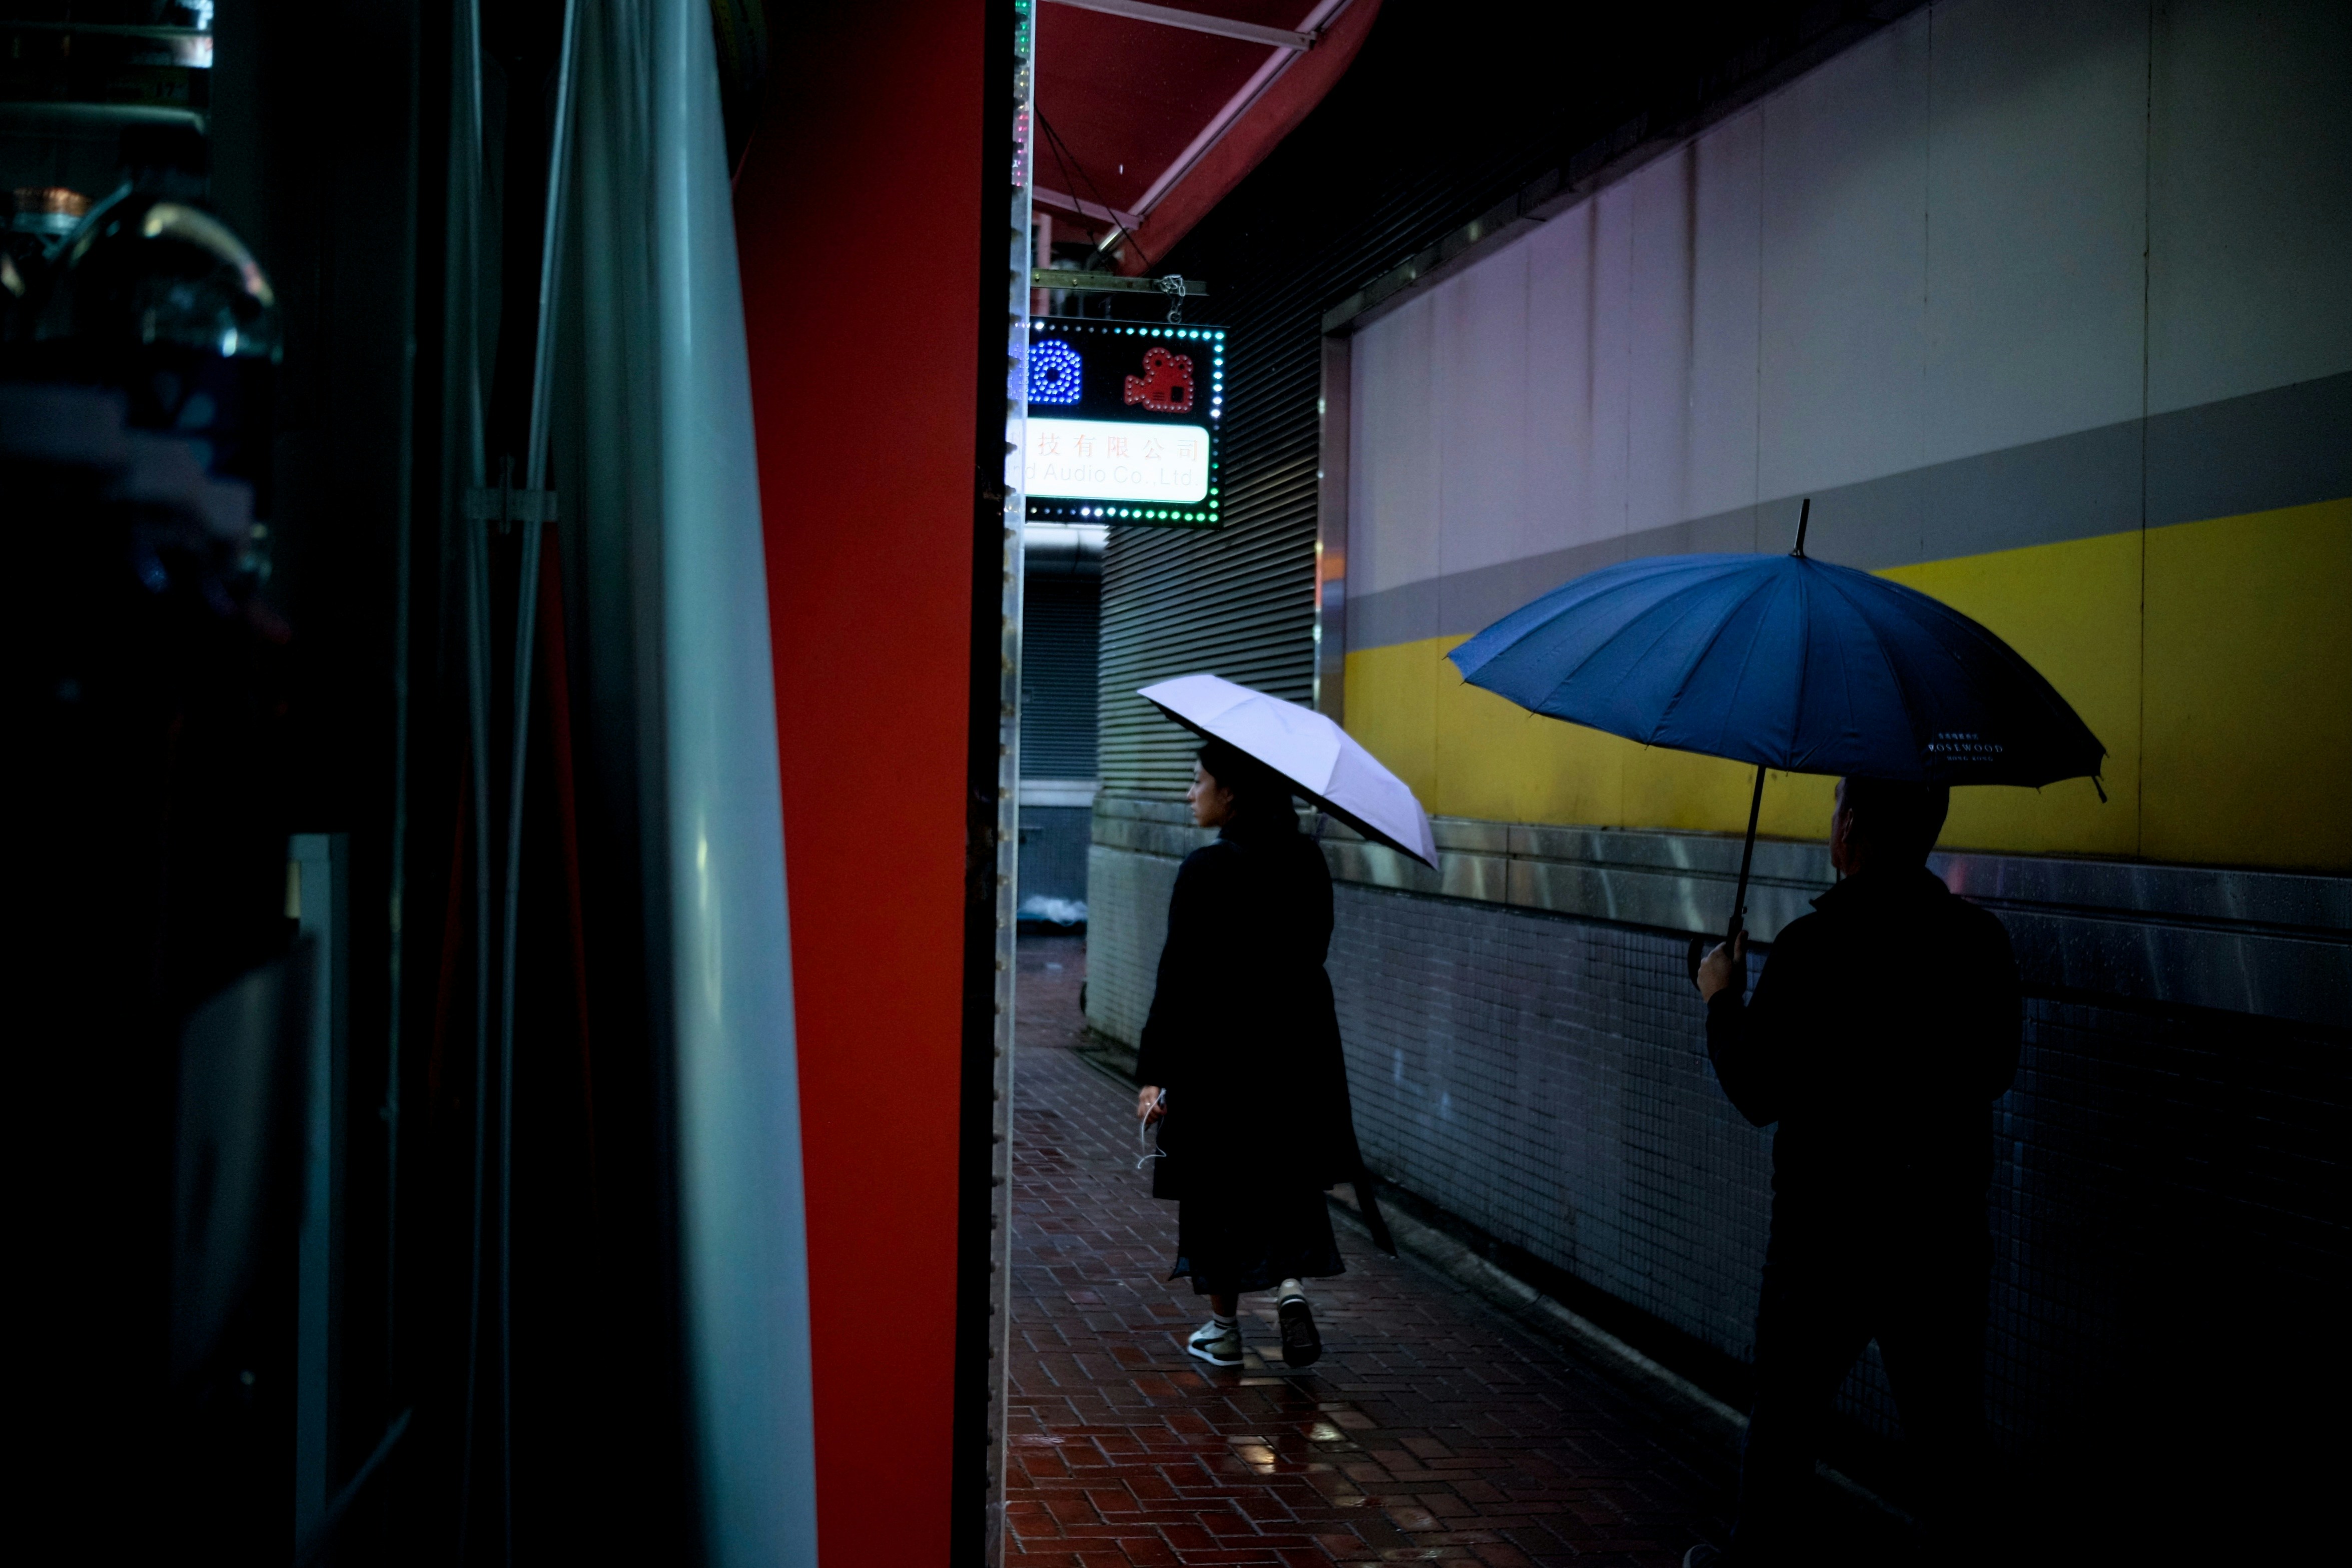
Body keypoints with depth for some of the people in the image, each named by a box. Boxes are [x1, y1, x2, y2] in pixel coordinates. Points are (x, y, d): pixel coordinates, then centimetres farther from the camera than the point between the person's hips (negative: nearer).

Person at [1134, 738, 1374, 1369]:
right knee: (1288, 1175, 17)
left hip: (1216, 1050, -5)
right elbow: (1314, 947, 10)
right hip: (1298, 1043, 5)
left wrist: (1155, 1072, -14)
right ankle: (1292, 1280, -4)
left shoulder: (1207, 870, -16)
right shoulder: (1307, 861, 1)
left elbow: (1179, 977, -17)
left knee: (1216, 1186, 9)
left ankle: (1223, 1329, 17)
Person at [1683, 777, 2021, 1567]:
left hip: (1829, 1227, -4)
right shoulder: (1983, 940, -2)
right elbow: (1995, 1072, 11)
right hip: (1950, 1227, 4)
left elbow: (1758, 1094, -12)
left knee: (1786, 1411, 11)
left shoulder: (1813, 947, -17)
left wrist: (1723, 998, 2)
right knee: (1946, 1415, 12)